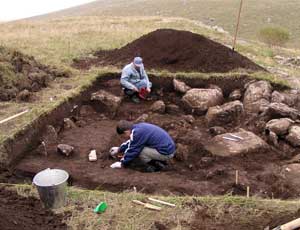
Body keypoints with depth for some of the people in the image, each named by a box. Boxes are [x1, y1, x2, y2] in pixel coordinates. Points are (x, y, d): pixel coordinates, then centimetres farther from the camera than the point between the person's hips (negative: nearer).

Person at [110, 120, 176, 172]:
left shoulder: (136, 133, -19)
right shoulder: (139, 126, 8)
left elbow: (132, 151, -9)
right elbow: (131, 141, 26)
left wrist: (122, 164, 5)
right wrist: (119, 149, 37)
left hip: (165, 153, -10)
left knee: (138, 150, -14)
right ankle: (160, 162, 13)